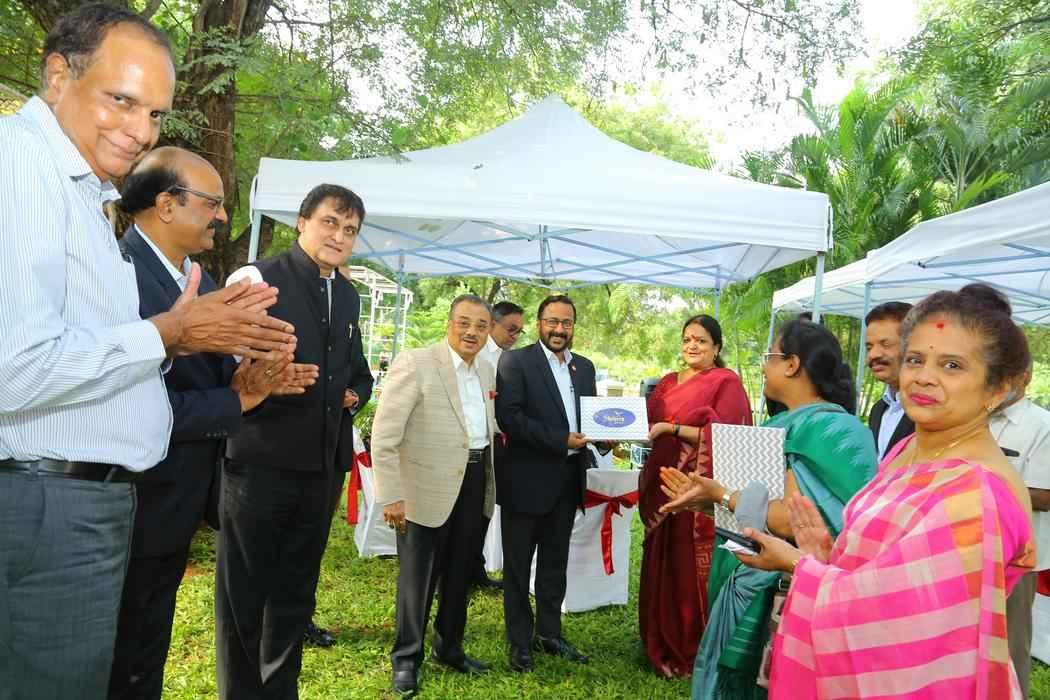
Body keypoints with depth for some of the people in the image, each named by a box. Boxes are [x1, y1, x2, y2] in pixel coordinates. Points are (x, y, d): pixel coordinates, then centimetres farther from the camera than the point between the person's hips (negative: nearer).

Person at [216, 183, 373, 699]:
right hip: (259, 461, -6)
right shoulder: (257, 278, -7)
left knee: (296, 596, 18)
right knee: (243, 597, 7)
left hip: (320, 466, 7)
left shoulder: (348, 296, 14)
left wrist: (355, 392, 6)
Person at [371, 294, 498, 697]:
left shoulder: (487, 370, 8)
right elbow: (384, 436, -16)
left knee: (458, 573, 19)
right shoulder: (414, 364, -14)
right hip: (428, 486, -6)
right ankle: (406, 659, 26)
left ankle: (449, 648, 38)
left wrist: (489, 482, 16)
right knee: (417, 576, 8)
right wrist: (390, 496, -19)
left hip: (473, 482, 7)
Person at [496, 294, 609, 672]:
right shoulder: (515, 361, -8)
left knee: (555, 564, 17)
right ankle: (520, 640, 23)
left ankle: (549, 633, 32)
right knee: (519, 565, 9)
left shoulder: (585, 367, 11)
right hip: (527, 478, -6)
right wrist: (560, 441, -21)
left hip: (567, 480, 6)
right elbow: (508, 416, -18)